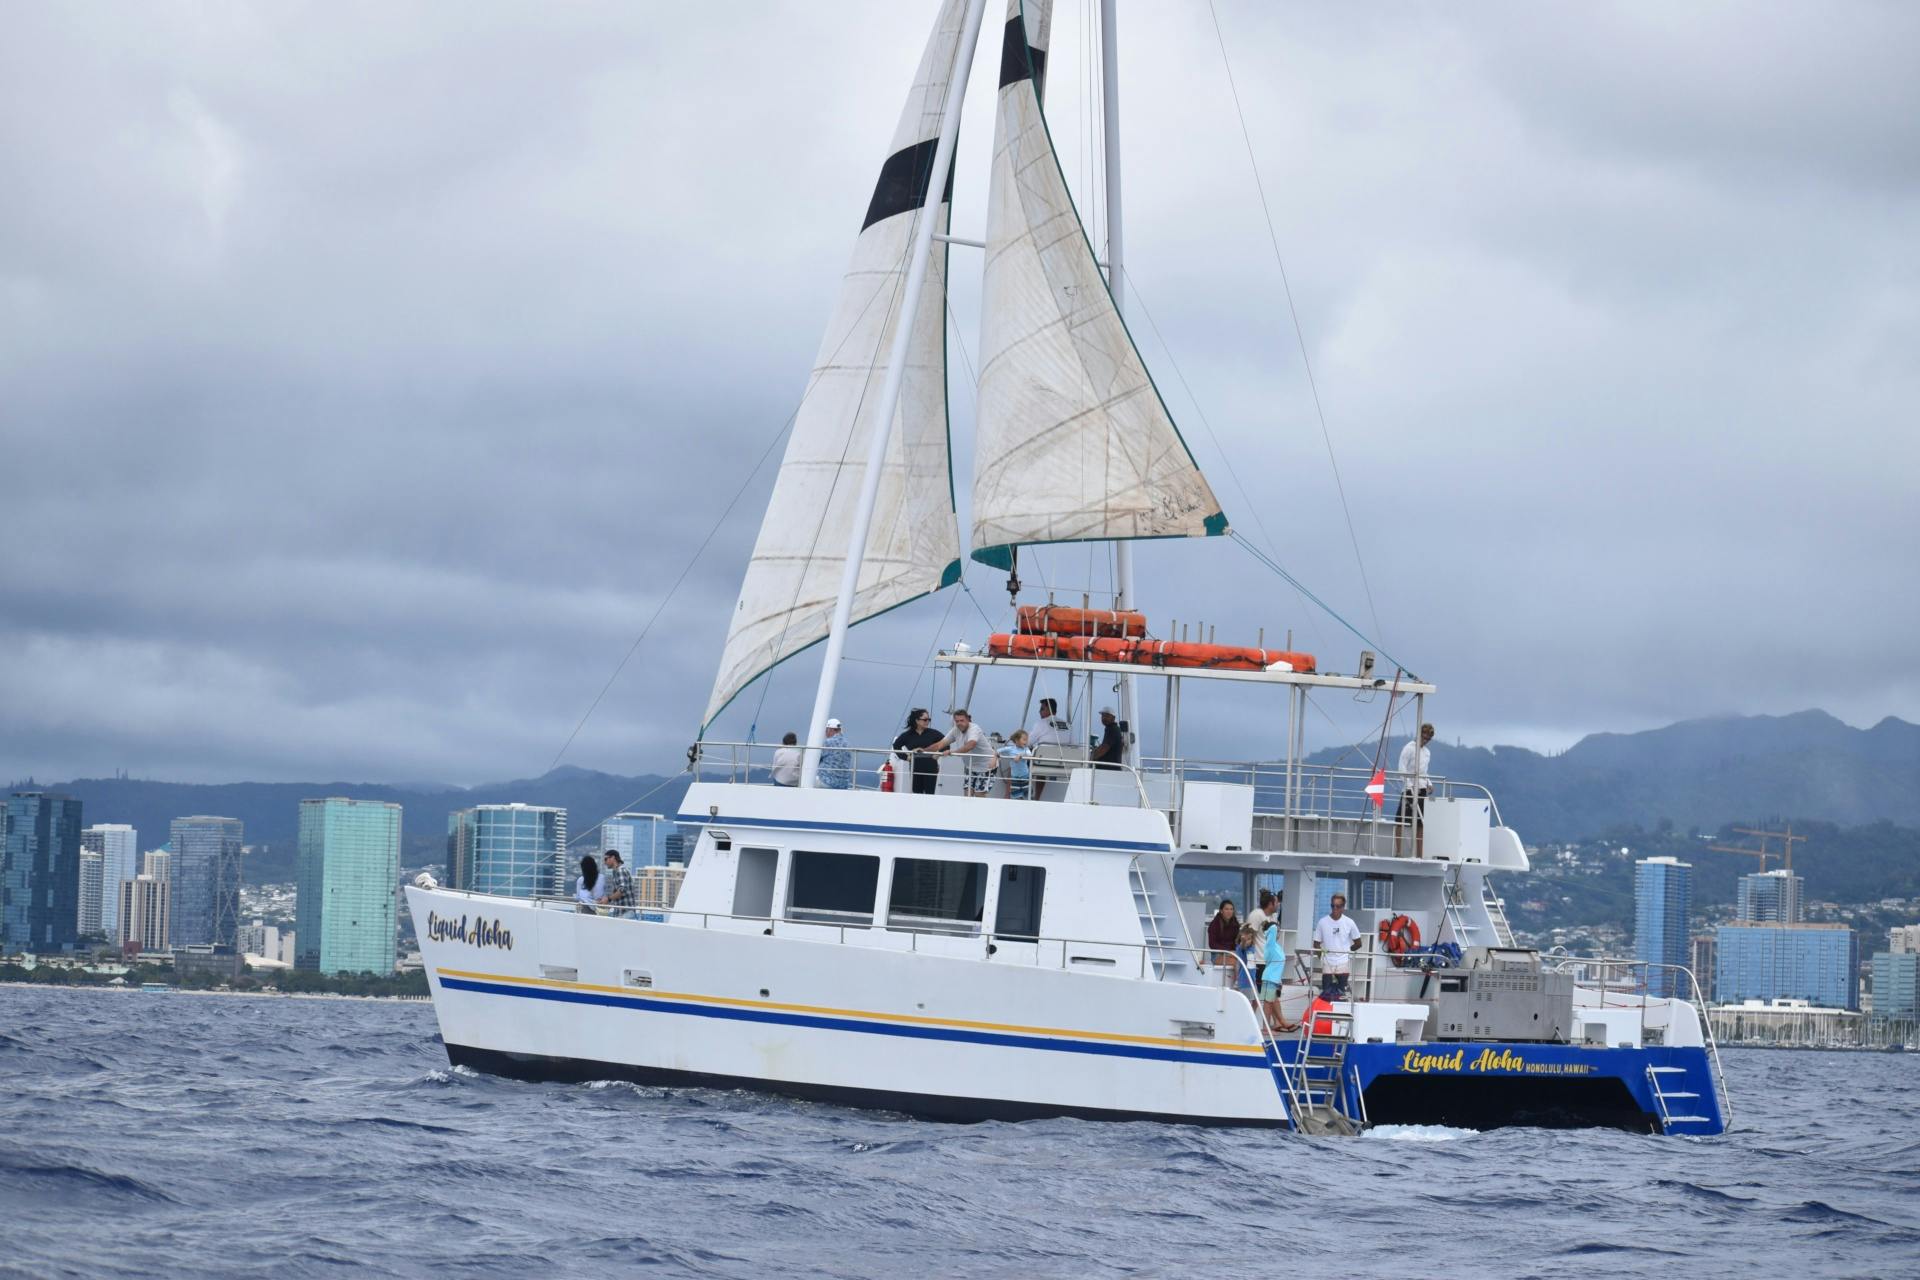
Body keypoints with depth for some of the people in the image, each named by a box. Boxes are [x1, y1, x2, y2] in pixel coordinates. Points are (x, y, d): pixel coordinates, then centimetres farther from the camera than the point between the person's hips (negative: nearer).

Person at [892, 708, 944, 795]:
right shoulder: (907, 735, 3)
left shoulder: (933, 733, -1)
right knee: (917, 794, 6)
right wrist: (905, 756, 2)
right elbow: (896, 746, 12)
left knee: (929, 794, -3)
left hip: (930, 768, -2)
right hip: (915, 769, 2)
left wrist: (938, 754, -3)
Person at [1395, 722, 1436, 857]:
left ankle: (1419, 854, 5)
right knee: (1401, 821, -7)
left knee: (1421, 823, 4)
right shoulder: (1409, 748, -5)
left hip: (1422, 789, 7)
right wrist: (1410, 785, -18)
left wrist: (1429, 784, 6)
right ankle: (1397, 851, -6)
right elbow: (1402, 770, -10)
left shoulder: (1427, 752, 16)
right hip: (1409, 789, -7)